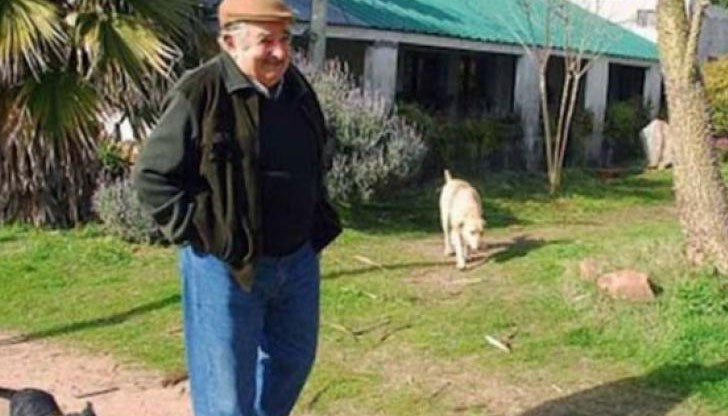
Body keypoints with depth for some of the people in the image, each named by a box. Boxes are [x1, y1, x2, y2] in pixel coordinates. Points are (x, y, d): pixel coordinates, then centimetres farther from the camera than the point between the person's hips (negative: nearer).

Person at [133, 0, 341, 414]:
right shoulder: (199, 95, -17)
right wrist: (204, 233, -15)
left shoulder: (298, 88, 4)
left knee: (293, 360, 23)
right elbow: (153, 176, -12)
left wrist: (320, 221, 11)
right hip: (227, 266, -7)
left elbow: (319, 162, 20)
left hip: (298, 260, 7)